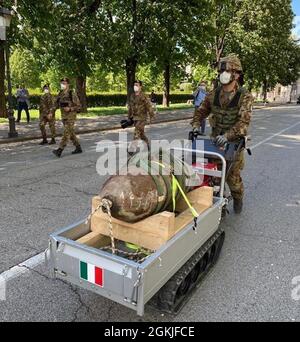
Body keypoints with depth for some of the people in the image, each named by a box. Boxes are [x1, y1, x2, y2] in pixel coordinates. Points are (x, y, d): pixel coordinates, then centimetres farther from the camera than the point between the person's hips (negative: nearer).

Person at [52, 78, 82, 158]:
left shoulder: (72, 94, -12)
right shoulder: (60, 94, 9)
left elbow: (78, 106, -11)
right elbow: (57, 104, 14)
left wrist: (70, 109, -25)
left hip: (71, 117, -8)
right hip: (64, 117, 8)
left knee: (66, 133, -12)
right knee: (71, 133, 12)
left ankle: (59, 151, -17)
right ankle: (78, 148, 24)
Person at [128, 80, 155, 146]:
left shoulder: (143, 96, -14)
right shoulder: (132, 96, 7)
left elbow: (149, 106, -11)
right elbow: (130, 107, 15)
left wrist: (151, 117, -9)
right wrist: (129, 117, 16)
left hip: (142, 118, -7)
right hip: (135, 118, 7)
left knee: (137, 133, -12)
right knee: (141, 133, 16)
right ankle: (147, 145, 32)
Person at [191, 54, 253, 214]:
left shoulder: (245, 96, -11)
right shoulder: (214, 94, 2)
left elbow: (244, 121, -22)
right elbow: (201, 111, 13)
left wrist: (227, 136, -36)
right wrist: (195, 126, -6)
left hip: (234, 142, -4)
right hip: (215, 140, 4)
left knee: (232, 175, 4)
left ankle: (237, 199, 30)